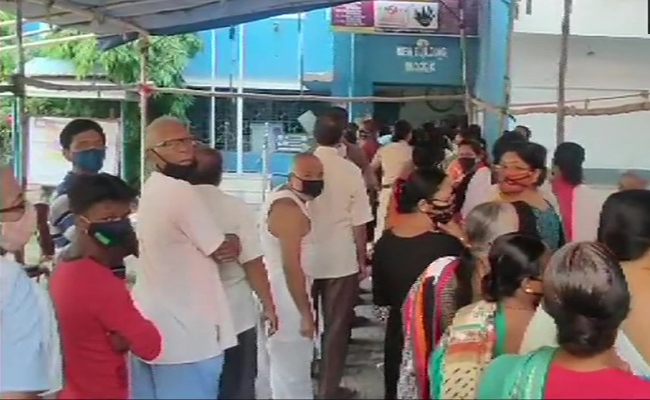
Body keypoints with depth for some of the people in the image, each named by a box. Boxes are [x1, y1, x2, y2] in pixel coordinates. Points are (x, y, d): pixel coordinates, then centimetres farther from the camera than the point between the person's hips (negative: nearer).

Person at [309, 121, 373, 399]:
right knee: (336, 326, 9)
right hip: (341, 260, -2)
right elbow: (359, 221, -8)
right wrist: (362, 259, 4)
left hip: (304, 258, 2)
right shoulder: (351, 171, -9)